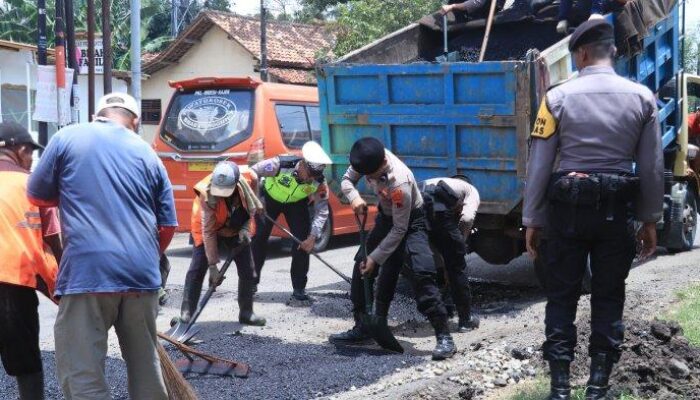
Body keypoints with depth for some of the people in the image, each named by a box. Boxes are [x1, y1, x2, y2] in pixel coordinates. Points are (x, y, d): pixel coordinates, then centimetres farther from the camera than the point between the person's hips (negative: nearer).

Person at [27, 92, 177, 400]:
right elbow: (167, 226, 15)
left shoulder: (68, 137, 6)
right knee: (146, 367, 18)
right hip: (142, 274, 4)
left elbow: (37, 195, 15)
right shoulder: (148, 153, 15)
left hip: (86, 272, -4)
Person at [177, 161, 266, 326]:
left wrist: (245, 229, -20)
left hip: (237, 229, 4)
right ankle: (187, 312, -3)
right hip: (210, 228, -3)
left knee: (248, 271, 1)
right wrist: (213, 265, -33)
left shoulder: (245, 182, -27)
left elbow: (251, 209, -4)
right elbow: (208, 232, -32)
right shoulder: (208, 196, -36)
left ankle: (246, 313, 12)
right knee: (197, 269, -11)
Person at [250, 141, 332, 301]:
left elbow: (322, 211, -20)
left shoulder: (319, 182, -29)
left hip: (296, 203, 2)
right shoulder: (281, 164, -38)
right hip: (269, 198, -2)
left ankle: (299, 287, 3)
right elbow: (252, 173, -26)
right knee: (259, 237, -3)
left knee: (303, 242, -9)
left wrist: (313, 237, -29)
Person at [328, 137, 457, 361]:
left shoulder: (399, 183, -38)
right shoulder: (369, 159, -20)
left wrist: (375, 258, -24)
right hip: (386, 217, 8)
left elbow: (399, 229, -29)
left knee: (420, 274, -23)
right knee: (361, 267, 8)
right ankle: (361, 328, 22)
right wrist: (354, 198, -26)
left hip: (409, 222, -8)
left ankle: (444, 337, -20)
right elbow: (347, 180, -2)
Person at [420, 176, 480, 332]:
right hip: (437, 210, -5)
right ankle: (465, 319, 21)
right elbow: (467, 219, 4)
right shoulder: (471, 191, 26)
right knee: (456, 267, 13)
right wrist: (459, 245, 17)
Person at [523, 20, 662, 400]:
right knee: (608, 298, 11)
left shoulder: (558, 97, -6)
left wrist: (531, 220, 1)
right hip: (617, 209, 1)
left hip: (567, 207, -1)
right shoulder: (642, 97, -1)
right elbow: (652, 168, 2)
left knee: (561, 297, 8)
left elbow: (539, 165, -6)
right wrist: (650, 219, 11)